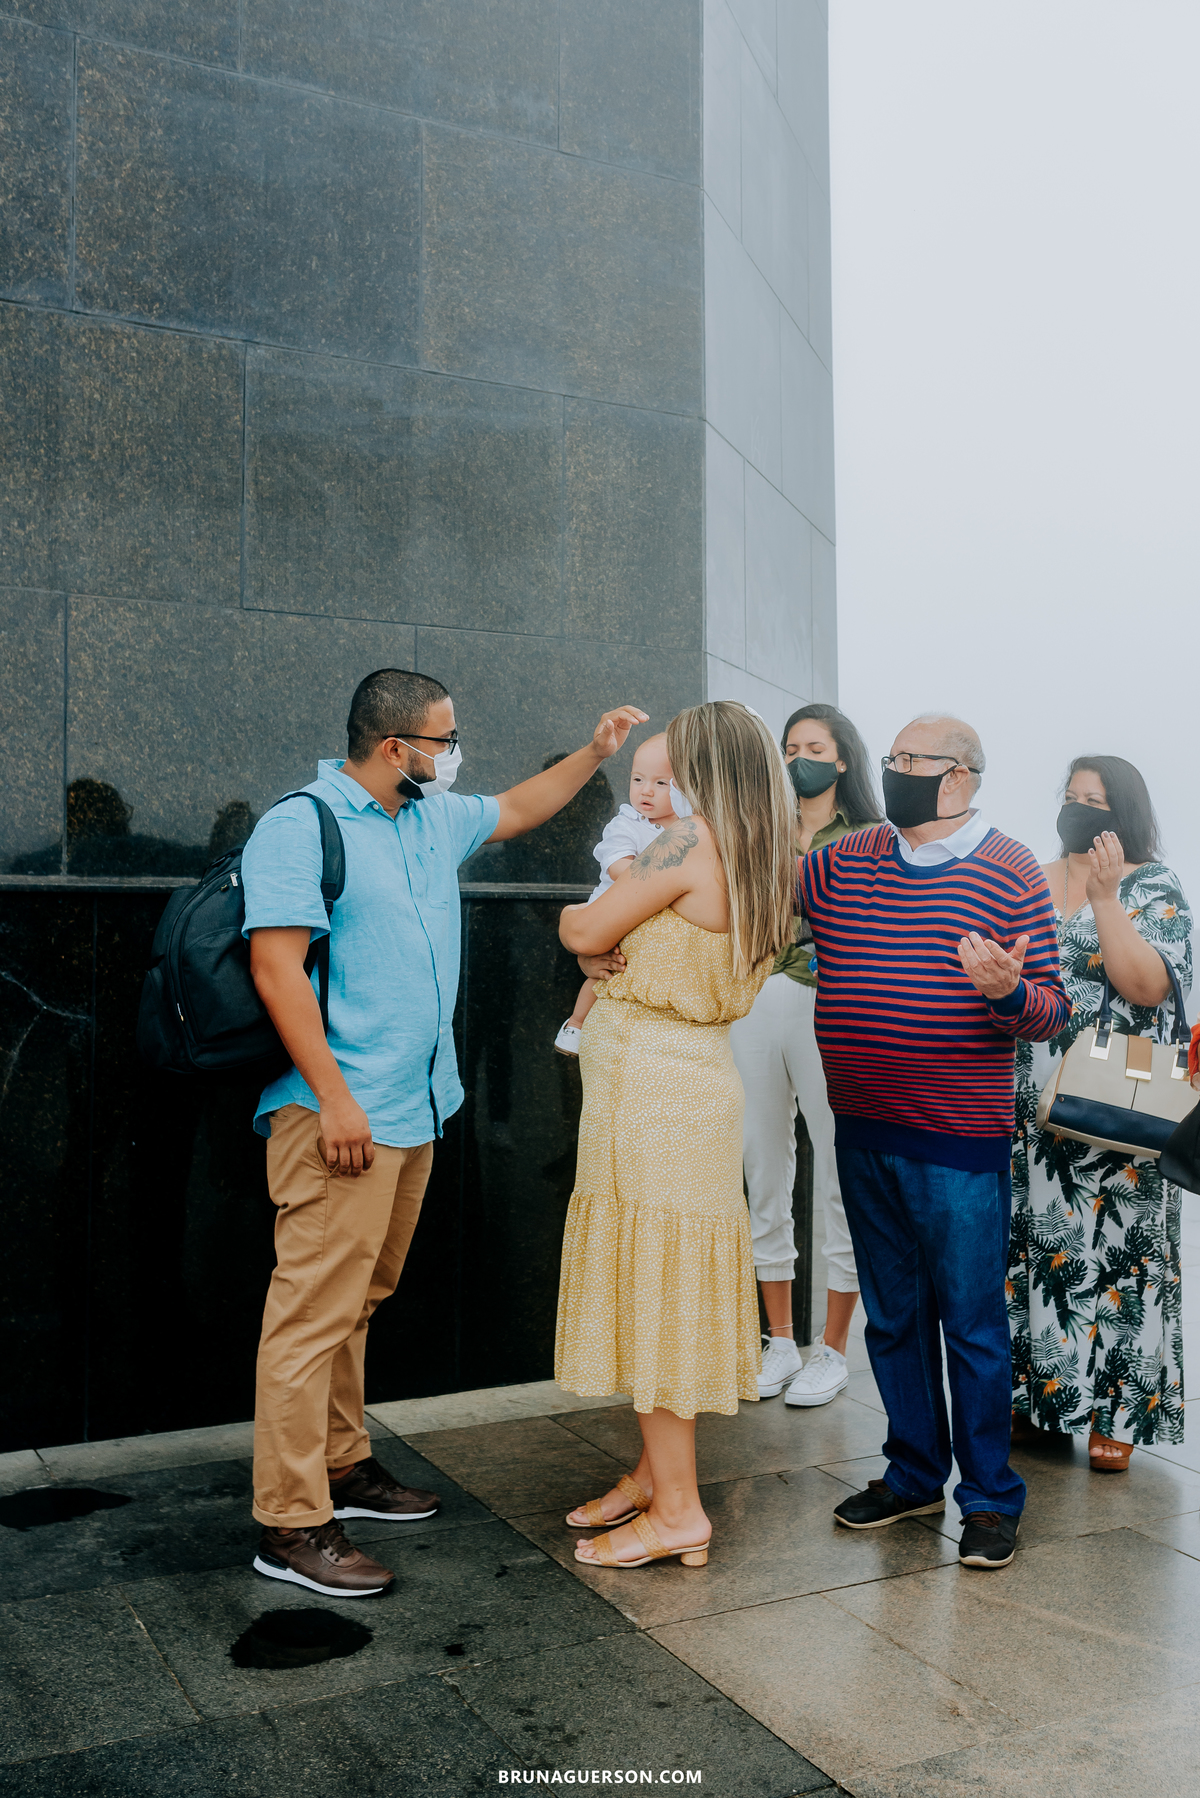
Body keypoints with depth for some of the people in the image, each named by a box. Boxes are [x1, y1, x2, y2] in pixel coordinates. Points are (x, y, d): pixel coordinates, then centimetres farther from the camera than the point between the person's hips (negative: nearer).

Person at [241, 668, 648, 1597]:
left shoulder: (436, 819, 15)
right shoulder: (300, 826, -11)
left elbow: (516, 809, 34)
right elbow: (277, 967, -17)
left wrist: (594, 753, 24)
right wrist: (334, 1096, -21)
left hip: (414, 1109, 9)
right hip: (339, 1113, -8)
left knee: (359, 1301, 17)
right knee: (317, 1311, -6)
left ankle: (342, 1464, 29)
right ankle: (292, 1525, 2)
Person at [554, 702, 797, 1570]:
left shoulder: (694, 842, -16)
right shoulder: (769, 865, 9)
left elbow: (587, 932, -9)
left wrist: (575, 913, 11)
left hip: (650, 1078, -9)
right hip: (692, 1075, 9)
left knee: (652, 1286, -1)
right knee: (663, 1288, 16)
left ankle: (677, 1508, 8)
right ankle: (657, 1472, 29)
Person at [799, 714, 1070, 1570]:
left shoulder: (1010, 872, -6)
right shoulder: (841, 863, 8)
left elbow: (1052, 1012, -7)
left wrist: (1005, 990, -28)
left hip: (958, 1143, -5)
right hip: (862, 1134, 5)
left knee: (972, 1324, 4)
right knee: (892, 1317, 16)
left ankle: (991, 1497, 21)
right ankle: (914, 1472, 33)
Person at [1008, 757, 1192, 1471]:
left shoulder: (1154, 888, -2)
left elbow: (1147, 988, -17)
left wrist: (1104, 895, -20)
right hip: (1031, 1105, 4)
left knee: (1113, 1245, 1)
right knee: (1034, 1241, 9)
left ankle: (1115, 1411, 13)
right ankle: (1041, 1393, 23)